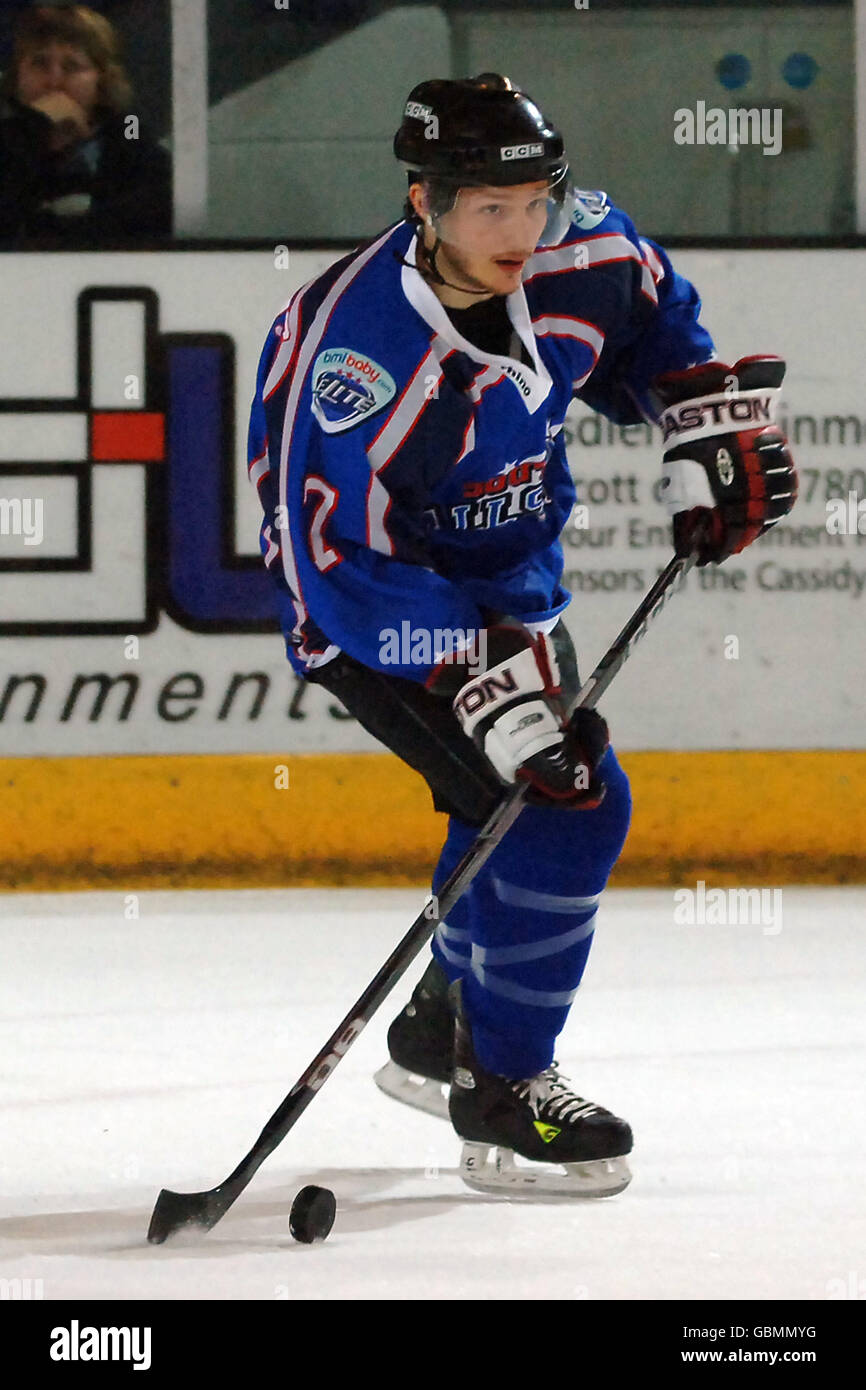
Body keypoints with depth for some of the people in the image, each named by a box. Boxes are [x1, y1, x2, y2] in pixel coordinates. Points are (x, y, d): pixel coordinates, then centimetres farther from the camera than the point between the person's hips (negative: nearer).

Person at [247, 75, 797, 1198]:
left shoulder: (579, 255, -15)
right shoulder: (357, 347, -35)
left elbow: (655, 324, 10)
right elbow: (338, 564, -33)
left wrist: (714, 429, -1)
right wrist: (477, 673, -37)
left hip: (509, 586, 8)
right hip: (374, 609, -8)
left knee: (546, 803, 21)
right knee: (565, 808, -19)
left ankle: (439, 1034, 43)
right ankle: (501, 1102, -9)